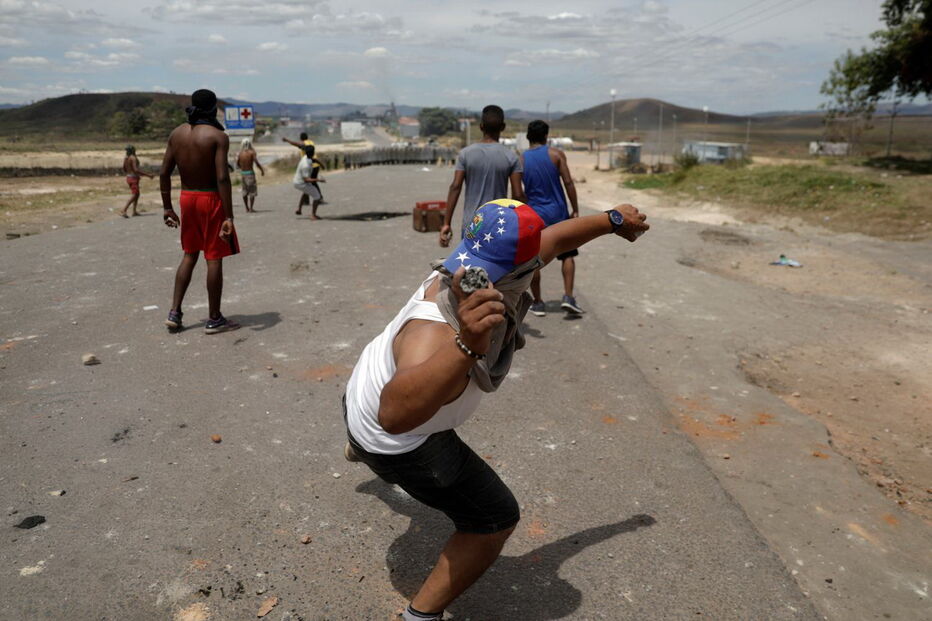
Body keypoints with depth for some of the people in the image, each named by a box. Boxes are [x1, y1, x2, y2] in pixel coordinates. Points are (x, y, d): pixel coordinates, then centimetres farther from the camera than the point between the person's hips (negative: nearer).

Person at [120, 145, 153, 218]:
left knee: (137, 194, 18)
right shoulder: (133, 158, -16)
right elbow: (136, 170, -25)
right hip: (134, 178, -9)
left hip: (128, 177, 9)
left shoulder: (125, 158, 10)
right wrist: (148, 175, -25)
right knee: (133, 195, -10)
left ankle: (134, 211, 16)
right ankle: (123, 211, -20)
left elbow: (124, 169, 17)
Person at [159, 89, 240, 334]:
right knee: (214, 258, 2)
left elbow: (164, 173, 5)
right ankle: (214, 319, 9)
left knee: (189, 255, 18)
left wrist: (167, 207, 13)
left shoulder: (177, 133, 5)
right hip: (211, 199, -6)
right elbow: (222, 178, -21)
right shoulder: (218, 136, -13)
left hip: (187, 197, 6)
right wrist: (228, 217, -21)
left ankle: (174, 313, 15)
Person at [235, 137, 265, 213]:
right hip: (250, 173, -4)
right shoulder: (252, 152, -10)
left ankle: (247, 208, 19)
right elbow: (257, 163, -18)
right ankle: (251, 208, -1)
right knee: (252, 191, 4)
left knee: (245, 191, 14)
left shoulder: (240, 153, 2)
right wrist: (262, 170, -3)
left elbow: (237, 165, 8)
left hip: (242, 173, 5)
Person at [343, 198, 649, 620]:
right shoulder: (435, 332, -48)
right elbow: (395, 415, -65)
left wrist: (612, 220, 7)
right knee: (495, 520, 0)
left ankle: (359, 449, 82)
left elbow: (552, 238, -6)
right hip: (398, 442, -8)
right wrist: (466, 346, -76)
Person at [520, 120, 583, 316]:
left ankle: (538, 303, 14)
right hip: (557, 213, 0)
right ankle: (568, 297, 0)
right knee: (568, 255, 13)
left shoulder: (521, 160, 0)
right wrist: (575, 210, 0)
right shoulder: (556, 154, -3)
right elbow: (568, 183, -7)